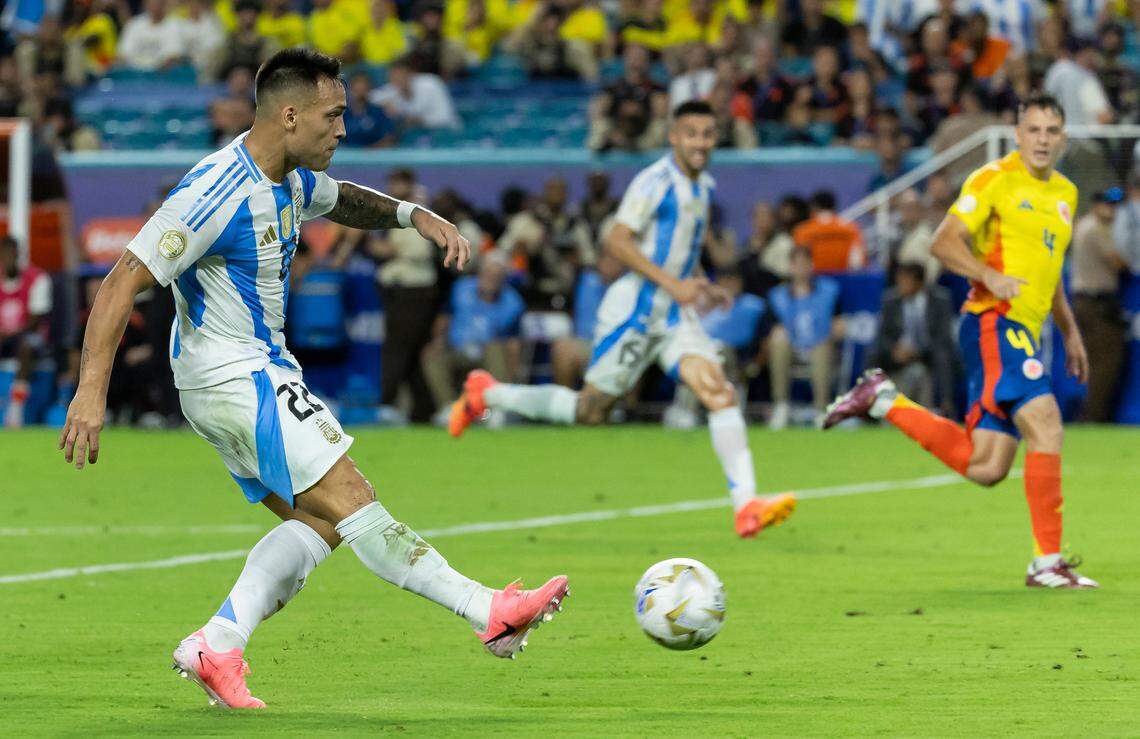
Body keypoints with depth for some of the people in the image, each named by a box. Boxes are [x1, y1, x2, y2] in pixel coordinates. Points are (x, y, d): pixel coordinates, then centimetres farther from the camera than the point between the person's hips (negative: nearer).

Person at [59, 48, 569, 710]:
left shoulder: (289, 181, 7)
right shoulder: (218, 193, -23)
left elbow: (340, 200, 30)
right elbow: (124, 282, -24)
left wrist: (415, 215, 10)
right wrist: (92, 392, -31)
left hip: (262, 371, 11)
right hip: (235, 377, -11)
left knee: (319, 523, 4)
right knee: (350, 501, -12)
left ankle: (216, 645, -1)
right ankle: (490, 612, -14)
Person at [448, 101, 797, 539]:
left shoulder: (703, 187, 15)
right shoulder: (655, 181, -12)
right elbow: (617, 241, -19)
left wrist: (698, 288, 15)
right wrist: (671, 283, -24)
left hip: (675, 314, 7)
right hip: (635, 308, -7)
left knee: (720, 394, -13)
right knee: (591, 409, -2)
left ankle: (746, 506, -21)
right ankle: (485, 393, 18)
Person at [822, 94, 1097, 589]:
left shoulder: (1065, 193, 19)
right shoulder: (995, 180, -5)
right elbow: (944, 243, -9)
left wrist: (1070, 332, 27)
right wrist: (990, 275, -25)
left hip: (1025, 333, 8)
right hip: (994, 323, -8)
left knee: (984, 467, 3)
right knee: (1046, 426, -22)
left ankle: (884, 401, 17)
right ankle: (1048, 562, -20)